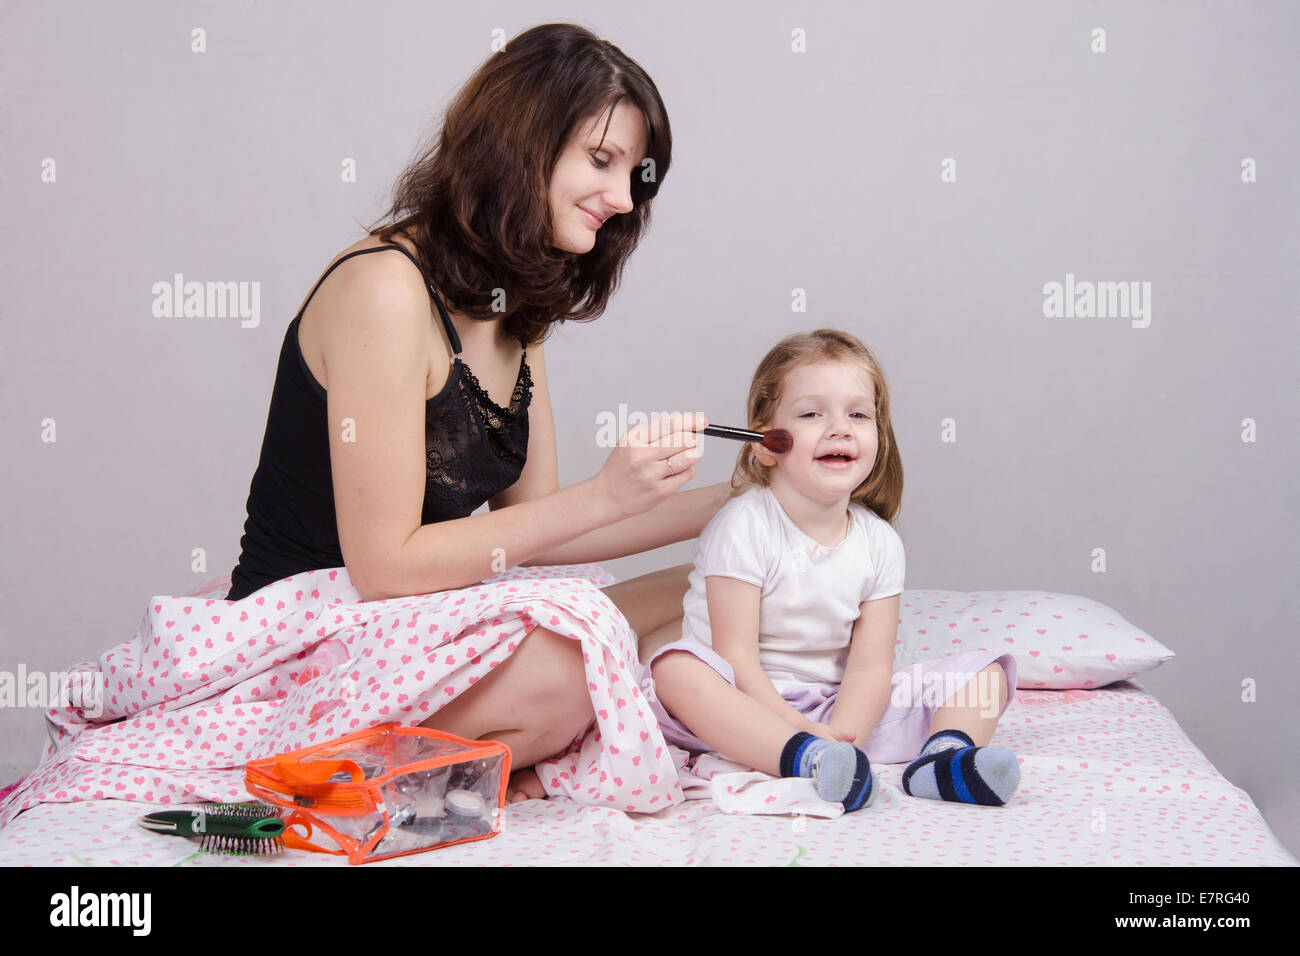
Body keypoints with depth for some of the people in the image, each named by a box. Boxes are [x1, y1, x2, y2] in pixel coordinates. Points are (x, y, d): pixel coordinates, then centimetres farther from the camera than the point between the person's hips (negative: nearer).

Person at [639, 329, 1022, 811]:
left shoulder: (879, 542, 1)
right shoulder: (743, 527, -13)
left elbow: (870, 666, -6)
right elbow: (736, 657, -18)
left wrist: (842, 732, -26)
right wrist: (806, 736, -28)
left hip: (842, 709, 5)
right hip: (750, 708, -4)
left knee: (985, 673, -3)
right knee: (677, 670, -36)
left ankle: (944, 755, -34)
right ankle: (810, 763, -50)